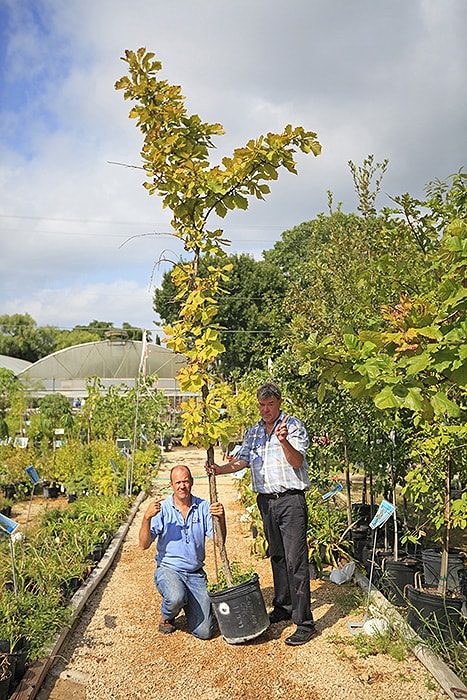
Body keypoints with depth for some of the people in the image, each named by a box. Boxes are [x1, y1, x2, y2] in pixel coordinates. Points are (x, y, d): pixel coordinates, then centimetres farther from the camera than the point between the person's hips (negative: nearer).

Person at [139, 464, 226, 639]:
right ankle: (167, 617, 2)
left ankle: (189, 603, 25)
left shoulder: (204, 507, 0)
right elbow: (144, 545, -12)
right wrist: (147, 517, -27)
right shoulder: (162, 509, -6)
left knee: (204, 632, -7)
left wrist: (221, 517, -23)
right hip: (168, 569, -2)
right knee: (176, 598, -35)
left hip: (196, 573, 2)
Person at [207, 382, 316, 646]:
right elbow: (242, 461, 11)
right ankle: (283, 607, 32)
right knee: (277, 557, 17)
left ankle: (305, 622, -1)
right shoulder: (253, 432, 14)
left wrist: (284, 441, -31)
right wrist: (220, 469, -6)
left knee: (296, 560, -7)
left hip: (291, 499, -6)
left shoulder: (294, 426, -5)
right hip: (266, 500, 6)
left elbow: (297, 462, -14)